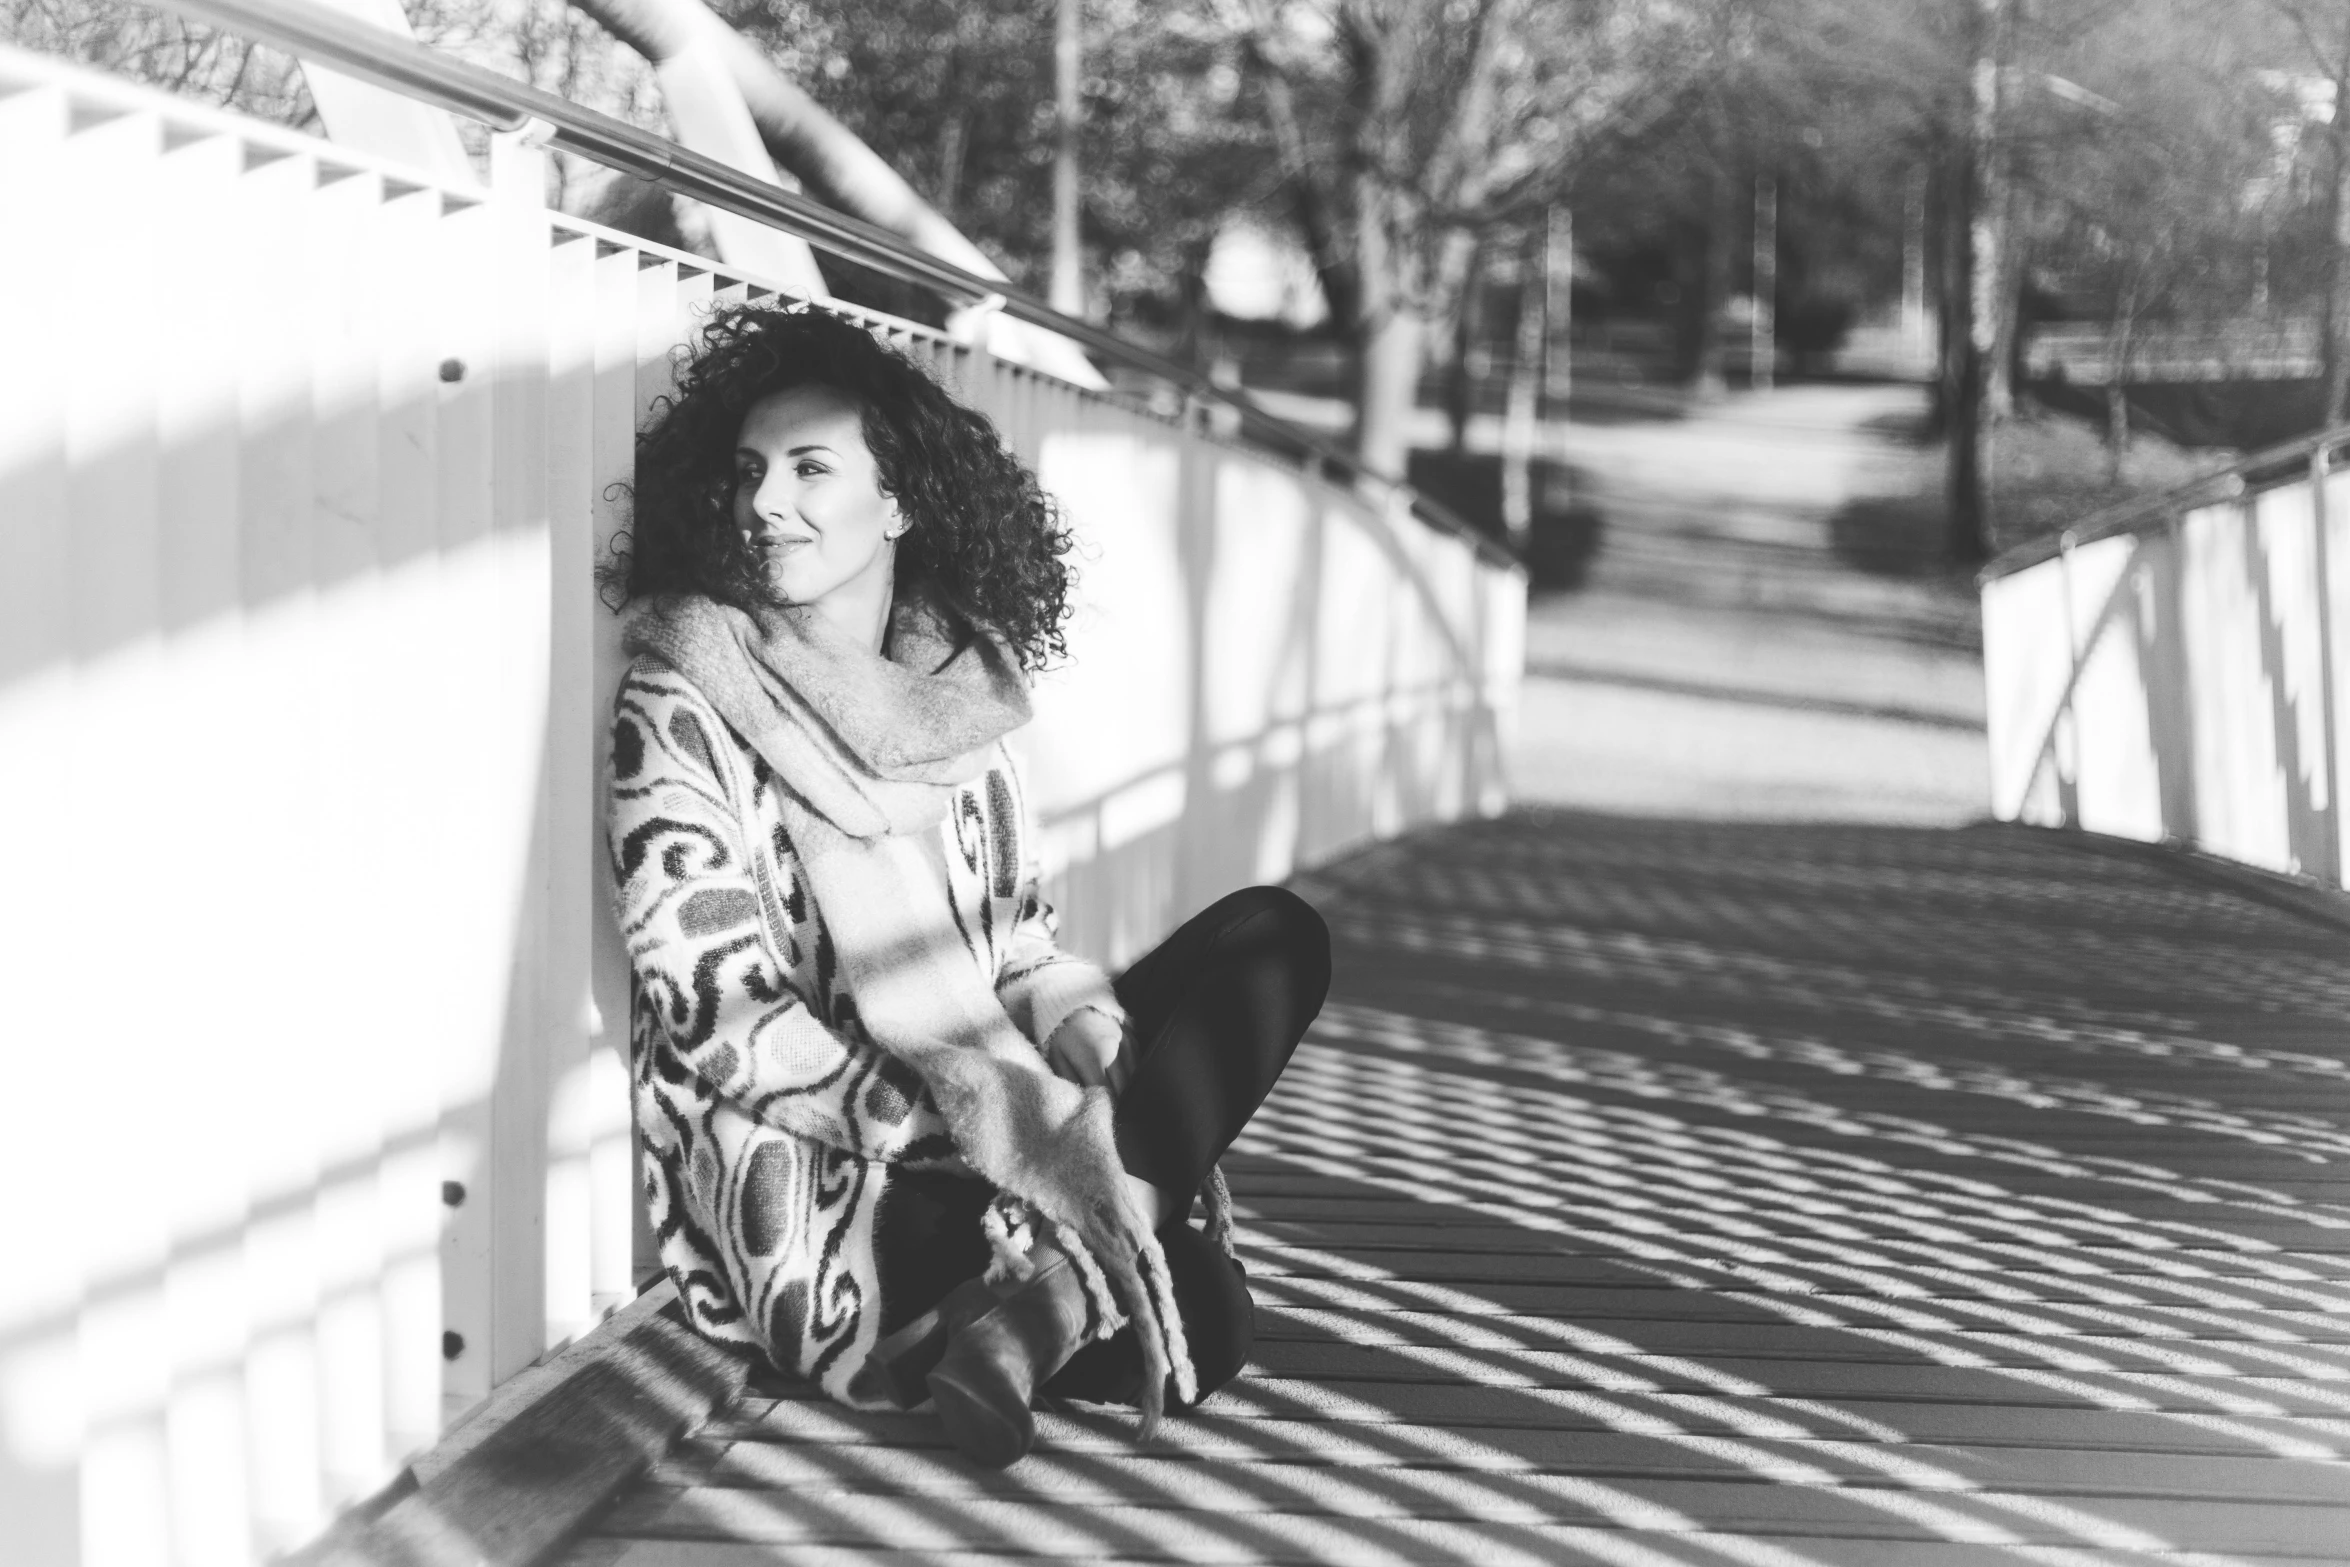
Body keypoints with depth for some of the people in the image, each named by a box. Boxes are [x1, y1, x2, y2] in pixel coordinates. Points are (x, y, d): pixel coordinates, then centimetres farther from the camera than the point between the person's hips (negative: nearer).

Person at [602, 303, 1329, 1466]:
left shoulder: (956, 686, 9)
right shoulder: (682, 708, -9)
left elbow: (1017, 943, 12)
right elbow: (725, 1023, -16)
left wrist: (1103, 1051, -11)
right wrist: (964, 1133, -25)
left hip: (981, 1137, 7)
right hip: (804, 1187, -7)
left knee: (1273, 935, -12)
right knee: (1193, 1317, -31)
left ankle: (1042, 1302, -22)